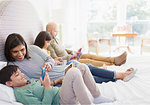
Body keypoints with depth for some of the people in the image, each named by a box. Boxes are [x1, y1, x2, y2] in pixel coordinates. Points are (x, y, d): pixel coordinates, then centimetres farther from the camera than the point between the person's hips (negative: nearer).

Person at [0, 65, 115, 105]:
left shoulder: (30, 80, 20)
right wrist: (47, 87, -20)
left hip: (61, 92, 10)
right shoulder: (20, 93, -10)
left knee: (83, 67, 4)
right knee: (73, 72, -32)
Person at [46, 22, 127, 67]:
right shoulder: (49, 43, -16)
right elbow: (55, 58, -21)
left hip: (69, 57, 9)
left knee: (89, 55, -4)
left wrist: (73, 53, 9)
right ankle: (112, 63, -17)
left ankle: (114, 60, -10)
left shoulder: (55, 39, 13)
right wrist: (70, 56, -16)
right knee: (89, 61, -18)